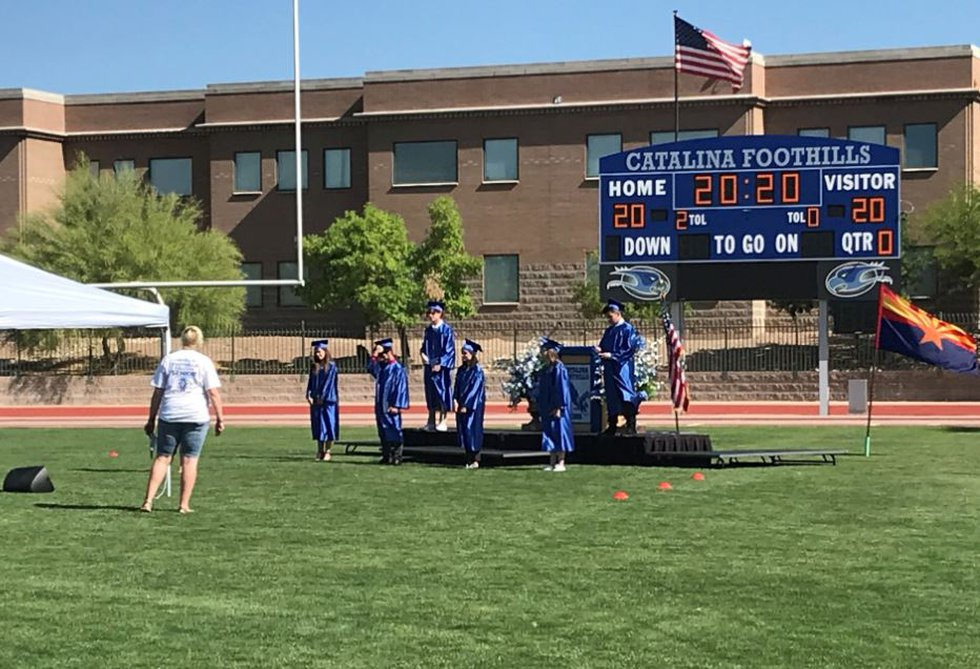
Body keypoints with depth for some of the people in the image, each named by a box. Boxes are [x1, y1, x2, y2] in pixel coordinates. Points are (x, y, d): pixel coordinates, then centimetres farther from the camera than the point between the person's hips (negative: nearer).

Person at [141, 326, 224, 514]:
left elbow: (157, 393, 8)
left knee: (162, 457, 7)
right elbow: (213, 393, -4)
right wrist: (220, 418, 0)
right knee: (189, 459, 4)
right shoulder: (204, 361, 2)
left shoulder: (168, 360, 9)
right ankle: (184, 505, 4)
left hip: (169, 415, 2)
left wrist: (151, 420, 12)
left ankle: (148, 501, -2)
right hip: (196, 416, -2)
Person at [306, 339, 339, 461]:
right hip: (315, 401, 5)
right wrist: (309, 395, -8)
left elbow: (329, 383, -9)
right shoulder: (314, 367, 11)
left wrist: (322, 397, -13)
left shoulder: (331, 366, -3)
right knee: (318, 426, 6)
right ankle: (320, 451, 11)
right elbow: (311, 382, 7)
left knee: (329, 425, -3)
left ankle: (327, 451, 2)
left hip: (328, 400, -5)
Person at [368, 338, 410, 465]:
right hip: (381, 406, 8)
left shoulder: (397, 369, -12)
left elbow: (401, 388, -14)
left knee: (393, 431, -3)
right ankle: (386, 455, 16)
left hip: (391, 407, -8)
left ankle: (396, 456, 2)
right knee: (383, 433, 10)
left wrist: (396, 405, -18)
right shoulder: (381, 367, 11)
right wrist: (375, 354, 5)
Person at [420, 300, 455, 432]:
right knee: (430, 393, 8)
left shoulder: (447, 330, -7)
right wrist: (423, 354, -1)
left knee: (442, 392, -4)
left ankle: (442, 422, -1)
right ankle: (431, 421, 15)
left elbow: (449, 350, -10)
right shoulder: (428, 330, 11)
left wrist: (440, 364, -17)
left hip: (441, 367, -6)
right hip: (429, 365, 6)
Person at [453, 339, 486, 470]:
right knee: (463, 430, 6)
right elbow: (457, 387, 8)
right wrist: (455, 401, -7)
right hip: (462, 405, 7)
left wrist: (466, 405, -17)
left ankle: (476, 460, -1)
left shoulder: (477, 370, -10)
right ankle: (469, 459, 11)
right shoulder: (461, 370, 11)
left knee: (472, 430, -6)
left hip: (473, 406, -7)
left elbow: (475, 389, -14)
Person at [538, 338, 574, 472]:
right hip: (547, 408, 9)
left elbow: (562, 388, -17)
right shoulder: (546, 369, 12)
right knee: (549, 434, 9)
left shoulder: (559, 368, -13)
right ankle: (553, 462, 13)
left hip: (556, 408, -9)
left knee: (558, 431, -4)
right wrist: (541, 407, 16)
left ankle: (561, 463, 0)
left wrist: (559, 407, -20)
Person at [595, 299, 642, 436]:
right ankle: (612, 426, 15)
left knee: (625, 395, -12)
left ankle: (631, 425, -15)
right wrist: (599, 349, -2)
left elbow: (630, 349, -13)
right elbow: (603, 346, 22)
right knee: (611, 397, 10)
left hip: (623, 368, -8)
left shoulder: (627, 329, -6)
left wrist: (611, 355, -18)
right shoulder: (609, 331, 17)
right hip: (610, 368, 8)